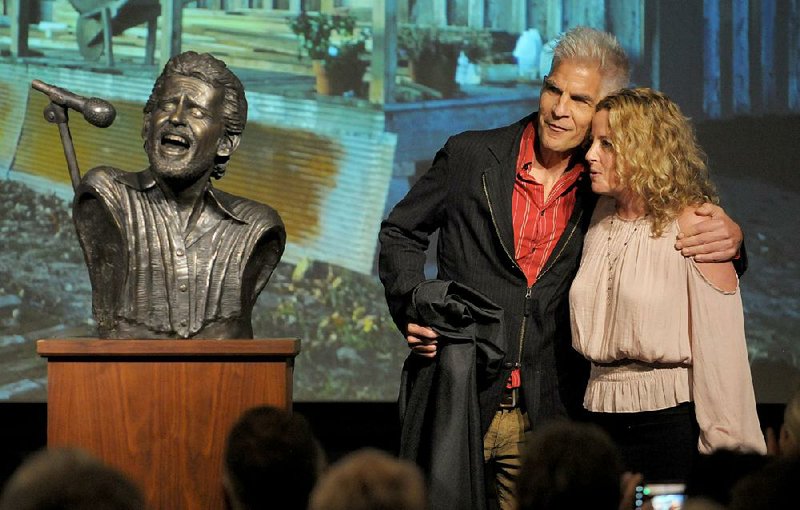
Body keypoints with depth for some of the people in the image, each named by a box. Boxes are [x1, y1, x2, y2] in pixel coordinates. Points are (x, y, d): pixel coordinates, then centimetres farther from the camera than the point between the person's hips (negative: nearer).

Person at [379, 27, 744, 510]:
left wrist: (727, 238, -14)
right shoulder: (469, 156, 2)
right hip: (455, 402, 0)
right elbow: (400, 233, 12)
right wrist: (411, 308, -4)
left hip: (547, 416, 1)